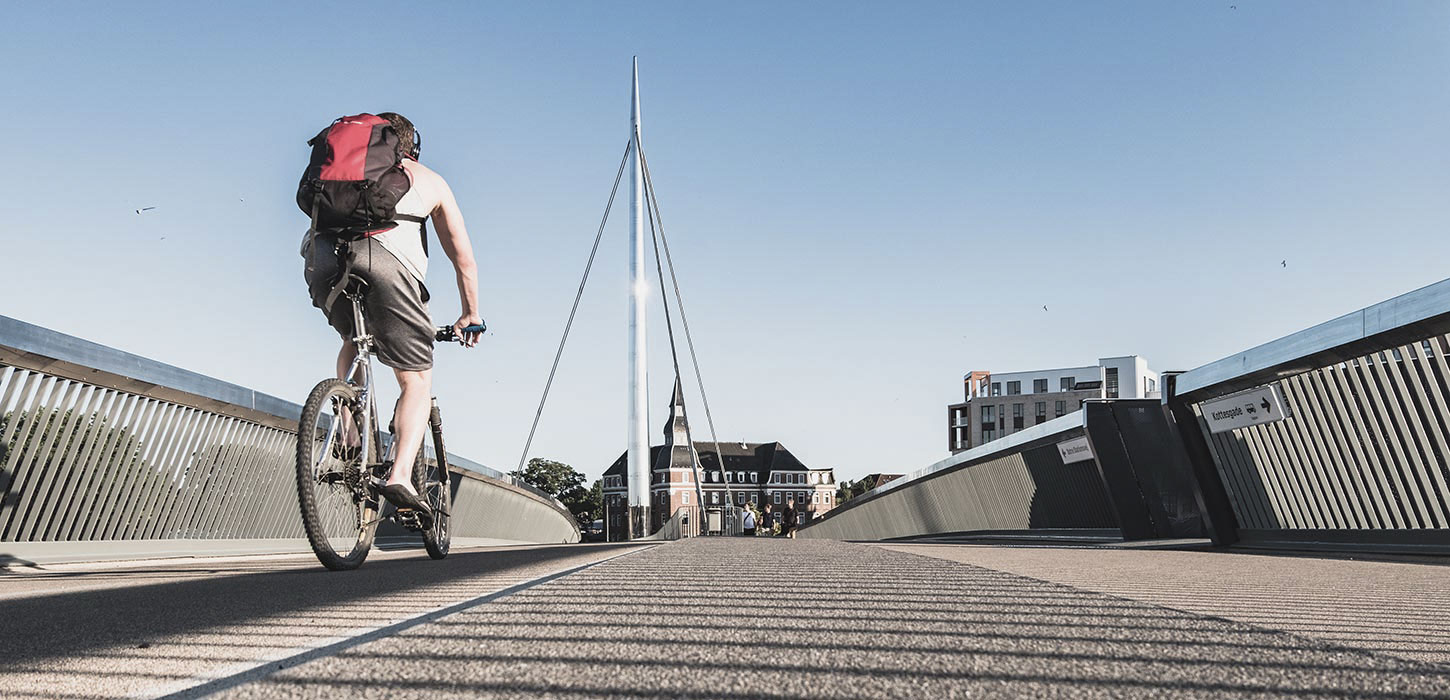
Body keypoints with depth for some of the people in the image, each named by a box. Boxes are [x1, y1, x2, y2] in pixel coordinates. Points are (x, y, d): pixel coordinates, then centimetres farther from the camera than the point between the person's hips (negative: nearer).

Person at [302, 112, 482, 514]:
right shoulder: (429, 180, 32)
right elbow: (464, 257, 31)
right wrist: (471, 315, 42)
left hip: (323, 254, 3)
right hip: (387, 258, -3)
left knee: (353, 342, 31)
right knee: (416, 380, 7)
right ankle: (400, 475, -12)